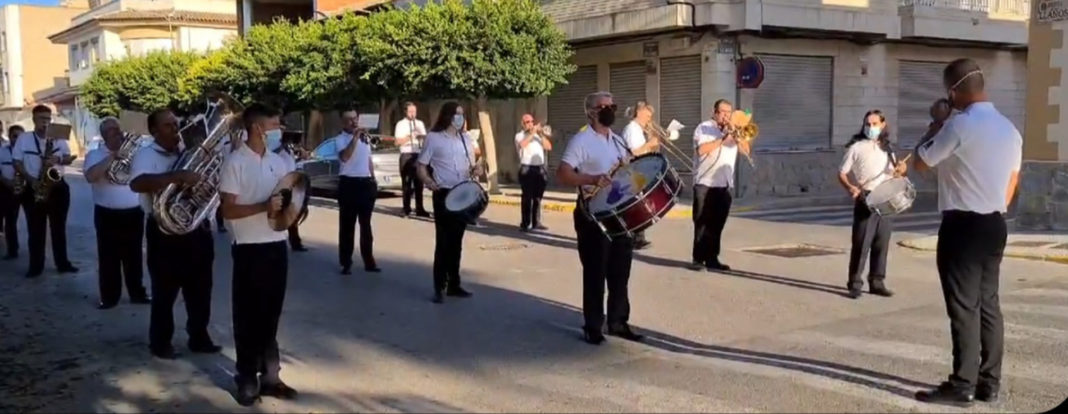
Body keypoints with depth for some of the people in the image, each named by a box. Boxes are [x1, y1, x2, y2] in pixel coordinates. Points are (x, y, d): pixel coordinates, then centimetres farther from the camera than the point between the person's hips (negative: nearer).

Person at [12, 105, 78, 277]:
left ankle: (63, 263, 15)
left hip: (58, 187, 1)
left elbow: (68, 158, 3)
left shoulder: (59, 138, 3)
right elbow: (17, 163, 0)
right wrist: (31, 180, -13)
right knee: (35, 229, 3)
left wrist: (59, 160, -20)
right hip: (33, 188, -1)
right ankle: (36, 266, 10)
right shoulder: (23, 139, -1)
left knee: (59, 227, 7)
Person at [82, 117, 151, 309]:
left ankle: (137, 293, 19)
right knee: (108, 258, 2)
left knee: (134, 256, 10)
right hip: (107, 214, -3)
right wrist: (112, 157, -19)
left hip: (133, 213, 3)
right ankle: (109, 297, 10)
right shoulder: (95, 154, -1)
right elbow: (91, 176, -19)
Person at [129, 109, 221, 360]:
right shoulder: (146, 155, -8)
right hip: (166, 233, -6)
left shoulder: (187, 152, 12)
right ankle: (160, 343, 17)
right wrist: (178, 177, -36)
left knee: (200, 289, 12)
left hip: (197, 230, 6)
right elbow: (137, 183, -29)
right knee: (165, 292, 4)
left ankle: (199, 338, 24)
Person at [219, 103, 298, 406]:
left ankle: (269, 376, 21)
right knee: (248, 316, 5)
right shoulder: (235, 162, -9)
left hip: (277, 246, 5)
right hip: (249, 249, -5)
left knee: (270, 315, 12)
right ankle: (247, 380, 15)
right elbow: (228, 210, -14)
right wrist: (264, 206, -25)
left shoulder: (278, 161, 8)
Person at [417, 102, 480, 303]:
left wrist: (475, 169, -4)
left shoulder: (466, 139, 13)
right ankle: (439, 287, 2)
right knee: (443, 241, -4)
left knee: (457, 241, 11)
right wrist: (428, 181, -23)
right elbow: (421, 166, -4)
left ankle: (454, 284, 19)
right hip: (444, 194, -5)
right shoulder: (434, 138, -4)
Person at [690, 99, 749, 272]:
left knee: (717, 224, 5)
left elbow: (746, 150, 6)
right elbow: (701, 149, -17)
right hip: (705, 183, -5)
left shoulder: (733, 131, 17)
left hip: (725, 185, 5)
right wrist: (723, 139, -16)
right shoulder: (704, 128, -1)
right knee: (702, 223, -4)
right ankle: (698, 259, 0)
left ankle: (712, 259, 10)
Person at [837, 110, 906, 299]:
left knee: (881, 243, 8)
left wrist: (901, 169, -2)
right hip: (865, 201, -5)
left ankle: (877, 282, 16)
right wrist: (850, 187, -22)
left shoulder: (887, 149, 14)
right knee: (861, 243, -7)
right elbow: (841, 173, -3)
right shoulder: (856, 147, -1)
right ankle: (855, 283, -1)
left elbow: (896, 172, 22)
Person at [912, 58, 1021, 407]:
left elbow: (920, 162, -5)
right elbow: (1012, 182, 17)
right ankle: (989, 383, 16)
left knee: (964, 307, -4)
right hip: (995, 225, 8)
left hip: (962, 226, -8)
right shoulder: (1009, 129, 11)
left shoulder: (960, 125, -15)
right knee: (988, 303, 12)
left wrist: (935, 126, 6)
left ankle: (963, 386, 0)